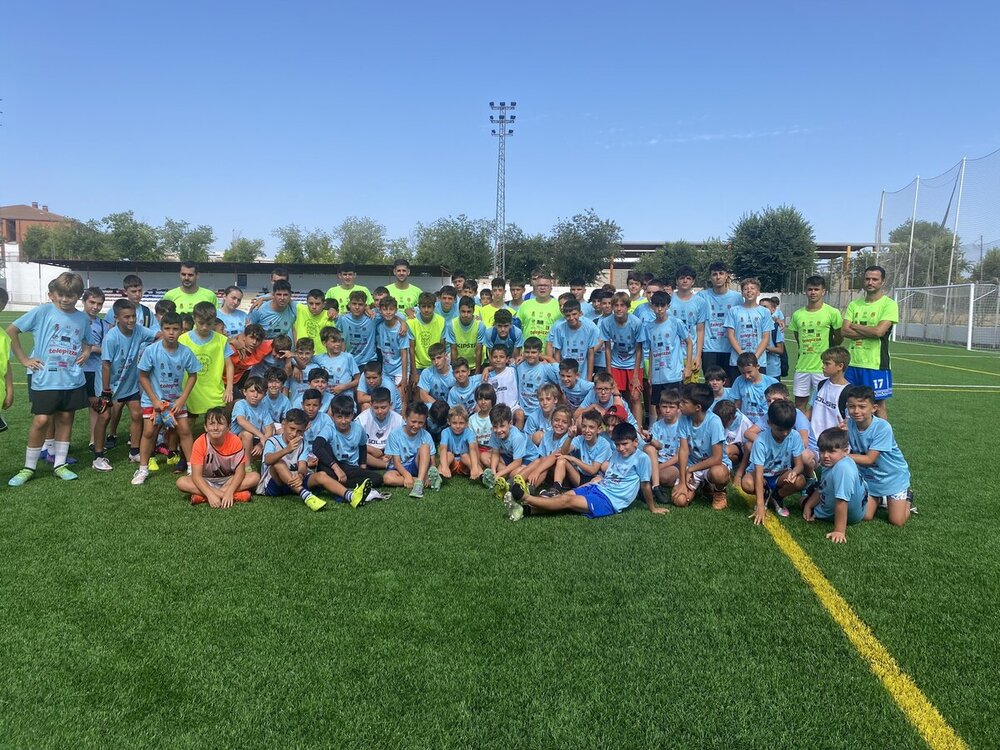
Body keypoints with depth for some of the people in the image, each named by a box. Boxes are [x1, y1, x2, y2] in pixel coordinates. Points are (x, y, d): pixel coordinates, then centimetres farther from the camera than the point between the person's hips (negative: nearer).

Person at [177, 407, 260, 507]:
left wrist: (229, 492, -34)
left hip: (229, 480, 0)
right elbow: (196, 475, -24)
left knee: (255, 477, -25)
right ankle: (236, 495, -31)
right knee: (181, 482, -28)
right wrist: (210, 495, -39)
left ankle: (202, 496, -25)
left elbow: (240, 471, -18)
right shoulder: (199, 443, -20)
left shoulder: (235, 441, -19)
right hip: (207, 482, 0)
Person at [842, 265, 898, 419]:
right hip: (853, 363, 5)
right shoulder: (854, 305, 10)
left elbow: (879, 331, -18)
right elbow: (844, 331, -1)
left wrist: (854, 326, -4)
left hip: (876, 365, -5)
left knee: (878, 406, 3)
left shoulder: (889, 304, -5)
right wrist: (870, 333, -12)